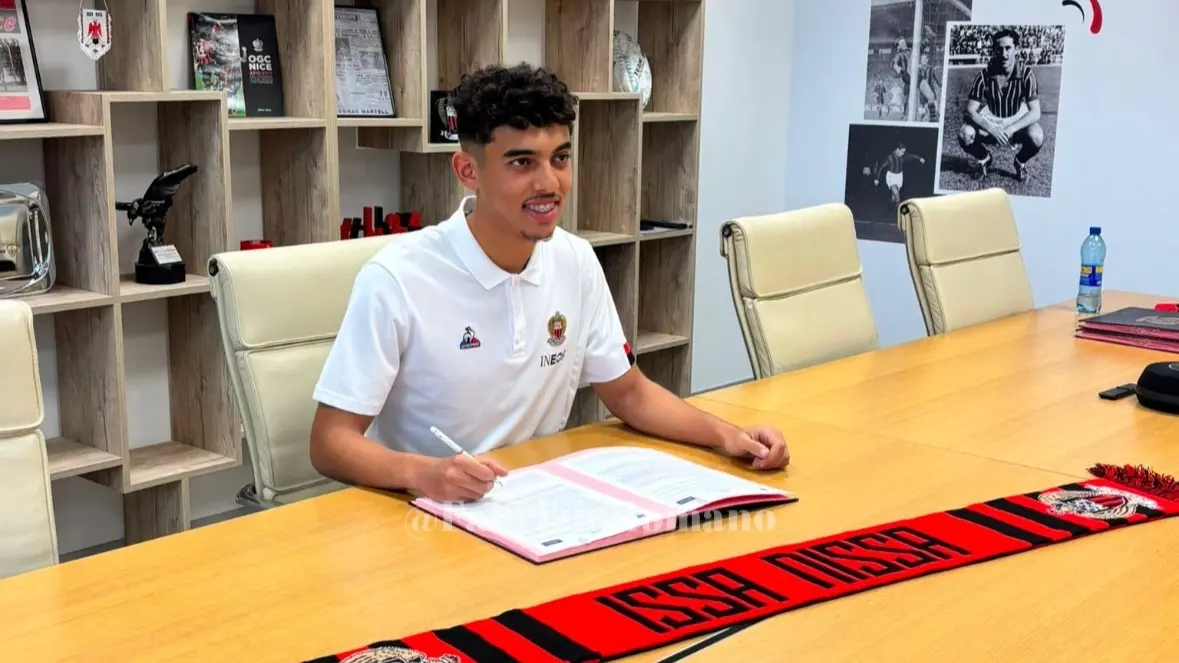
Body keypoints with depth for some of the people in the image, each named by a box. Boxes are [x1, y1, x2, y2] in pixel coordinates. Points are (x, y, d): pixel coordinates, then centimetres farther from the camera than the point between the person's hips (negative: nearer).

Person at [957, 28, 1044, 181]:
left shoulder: (1026, 73, -17)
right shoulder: (984, 75, -16)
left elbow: (1035, 112, -20)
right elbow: (970, 110, -17)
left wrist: (1011, 129, -35)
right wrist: (991, 130, -34)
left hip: (1018, 123, -1)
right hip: (991, 123, 1)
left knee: (1036, 137, -34)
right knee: (965, 134, -29)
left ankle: (1020, 162, 4)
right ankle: (984, 159, 7)